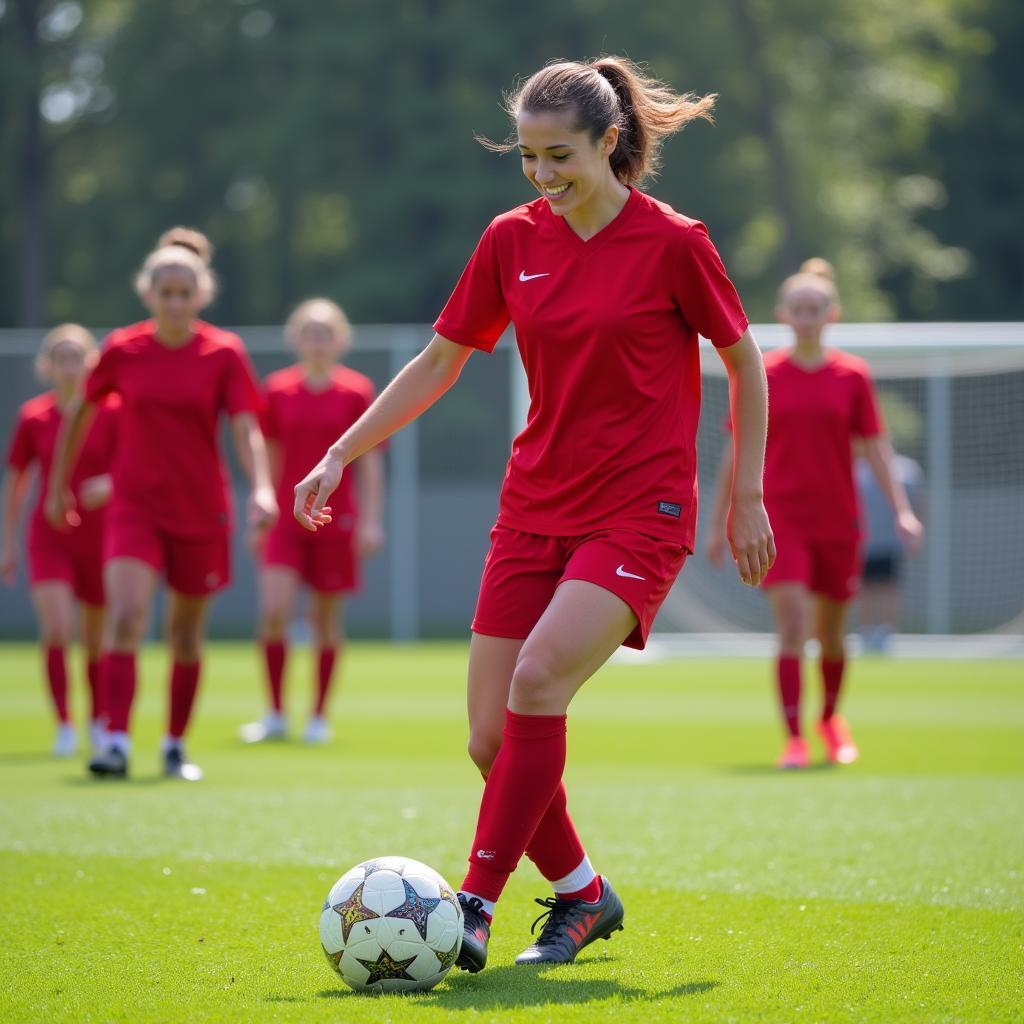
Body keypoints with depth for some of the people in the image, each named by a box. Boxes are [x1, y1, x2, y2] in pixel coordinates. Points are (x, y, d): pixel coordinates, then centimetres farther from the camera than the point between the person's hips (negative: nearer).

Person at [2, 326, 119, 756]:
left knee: (96, 636, 9)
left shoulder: (111, 411, -6)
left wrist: (109, 483, -27)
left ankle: (99, 720, 30)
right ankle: (64, 725, -10)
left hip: (99, 535, 0)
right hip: (49, 537, 0)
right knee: (55, 628, -16)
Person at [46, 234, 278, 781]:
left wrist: (262, 488, -28)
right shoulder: (121, 349, -2)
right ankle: (117, 743, -23)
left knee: (186, 636, 9)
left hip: (201, 510, 0)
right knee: (126, 617, -20)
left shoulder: (224, 352, -5)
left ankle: (175, 746, 25)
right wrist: (59, 485, 17)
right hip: (134, 505, 0)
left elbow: (247, 428, -12)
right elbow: (79, 414, 12)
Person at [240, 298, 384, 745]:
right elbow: (267, 459, 11)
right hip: (286, 519, 1)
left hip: (336, 519, -1)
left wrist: (370, 520, -5)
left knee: (326, 620, 4)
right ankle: (275, 714, 0)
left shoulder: (357, 391, -1)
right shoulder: (277, 390, 4)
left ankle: (319, 716, 16)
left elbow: (370, 463, 1)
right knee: (273, 612, -12)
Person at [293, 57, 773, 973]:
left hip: (640, 512, -5)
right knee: (492, 740, -1)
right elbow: (439, 362, 13)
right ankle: (582, 896, 22)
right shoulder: (513, 241, 5)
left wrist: (747, 497, 3)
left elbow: (744, 360, 3)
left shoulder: (672, 243, -8)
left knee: (538, 679, -26)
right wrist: (340, 455, 7)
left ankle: (477, 906, -21)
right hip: (535, 509, 5)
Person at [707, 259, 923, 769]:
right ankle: (794, 738, -14)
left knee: (831, 633, 13)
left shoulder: (852, 375, 2)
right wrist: (718, 523, 6)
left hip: (838, 521, 2)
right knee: (792, 624, -16)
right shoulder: (761, 374, -1)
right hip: (780, 519, -2)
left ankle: (830, 718, 38)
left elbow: (875, 448, 4)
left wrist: (902, 510, -6)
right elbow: (737, 452, 5)